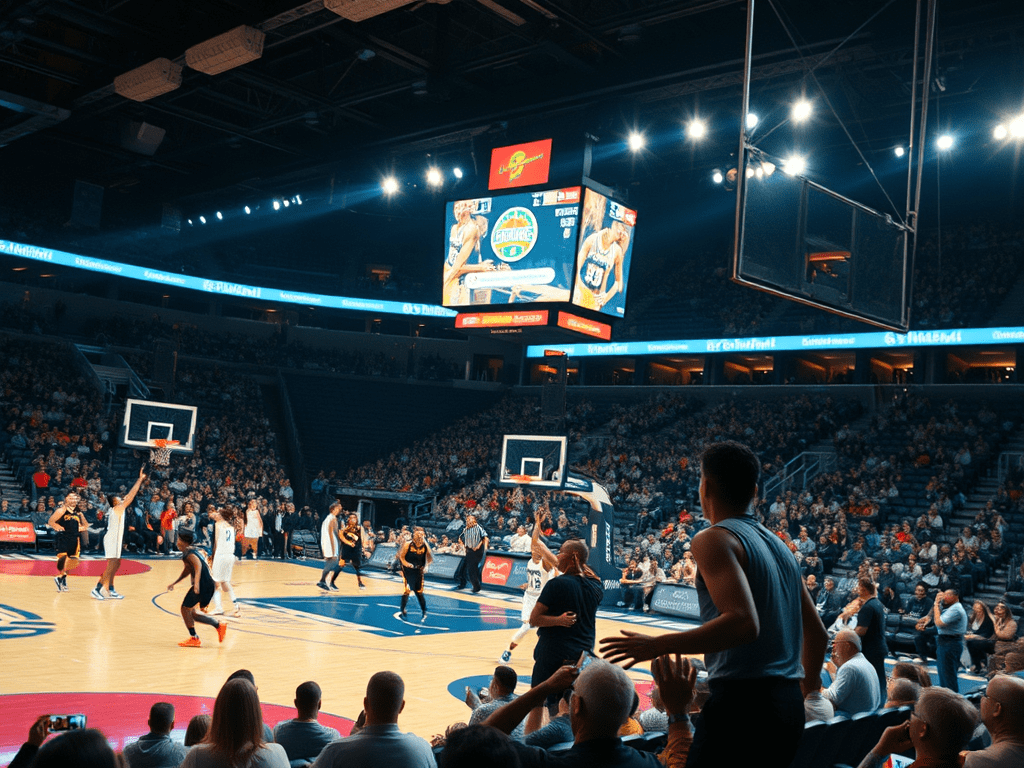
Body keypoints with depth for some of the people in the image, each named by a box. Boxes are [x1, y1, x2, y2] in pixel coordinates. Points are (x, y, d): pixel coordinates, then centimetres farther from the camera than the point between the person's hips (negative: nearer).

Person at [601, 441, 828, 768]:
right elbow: (817, 633, 21)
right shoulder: (778, 544, 17)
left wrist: (658, 646, -20)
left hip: (744, 699, -9)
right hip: (790, 704, 9)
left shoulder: (714, 539, -9)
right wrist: (810, 689, 36)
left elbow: (743, 623, -24)